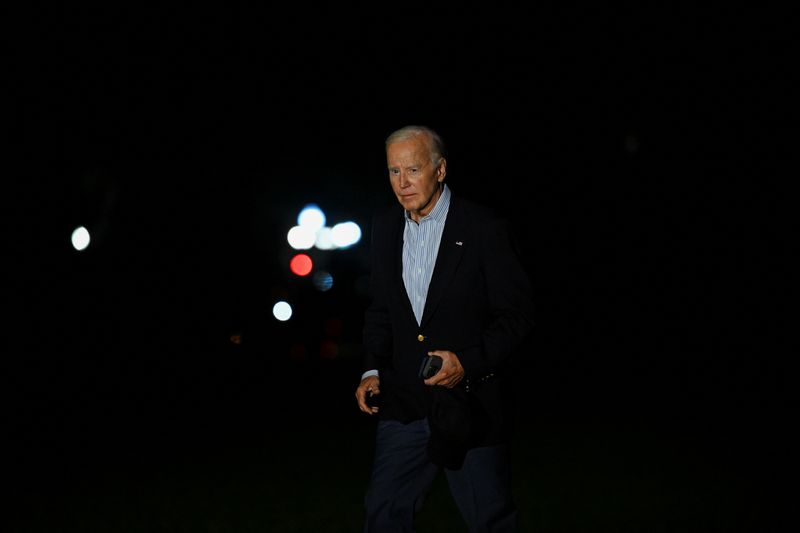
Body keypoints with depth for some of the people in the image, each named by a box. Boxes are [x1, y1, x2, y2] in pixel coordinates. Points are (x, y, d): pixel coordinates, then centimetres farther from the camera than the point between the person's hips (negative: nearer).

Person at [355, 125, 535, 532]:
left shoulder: (485, 228, -10)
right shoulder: (384, 227, 6)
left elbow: (517, 314, -9)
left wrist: (468, 362, -22)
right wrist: (372, 370, 4)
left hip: (472, 403, -4)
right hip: (405, 406, 5)